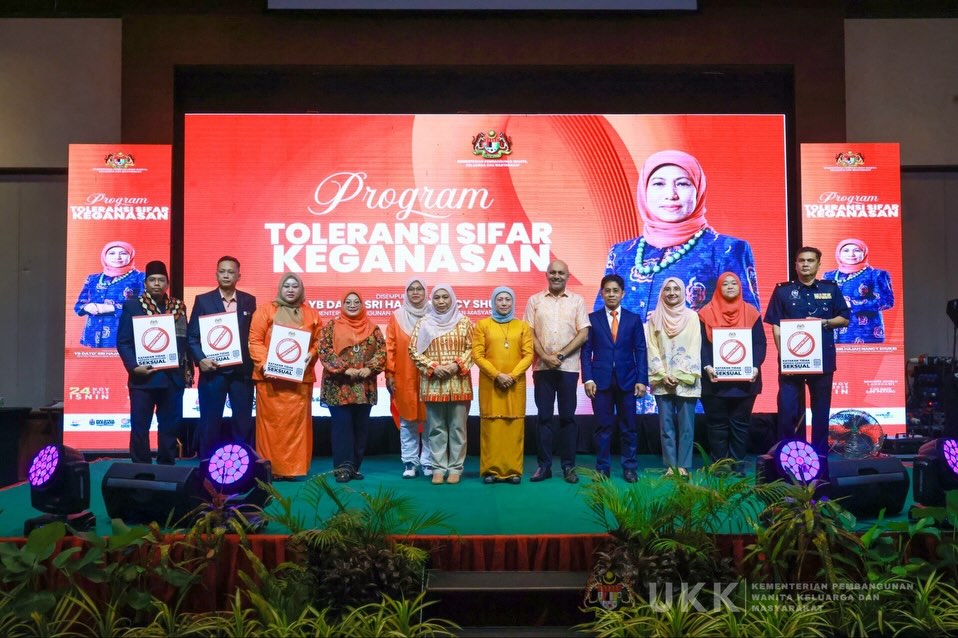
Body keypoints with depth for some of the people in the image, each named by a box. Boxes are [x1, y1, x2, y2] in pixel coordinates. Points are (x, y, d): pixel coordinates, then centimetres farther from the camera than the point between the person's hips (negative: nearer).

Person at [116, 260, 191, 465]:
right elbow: (123, 342, -2)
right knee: (140, 427, 3)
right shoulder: (132, 306, 2)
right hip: (144, 377, -3)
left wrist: (188, 369, 5)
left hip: (173, 377, 3)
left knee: (170, 427, 7)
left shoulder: (178, 307, 10)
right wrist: (134, 366, -14)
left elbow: (185, 341, 11)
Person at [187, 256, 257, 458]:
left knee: (244, 422, 6)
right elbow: (192, 336, 0)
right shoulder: (203, 300, 3)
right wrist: (201, 359, -15)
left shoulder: (249, 301, 8)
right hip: (213, 370, -1)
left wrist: (253, 364, -4)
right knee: (210, 422, 5)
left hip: (242, 371, 2)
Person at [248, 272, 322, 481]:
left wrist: (311, 355, -9)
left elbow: (319, 341, 12)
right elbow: (255, 341, -1)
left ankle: (296, 469, 6)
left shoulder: (311, 314, 13)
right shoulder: (265, 311, 6)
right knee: (272, 422, -1)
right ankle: (271, 468, 5)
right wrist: (263, 364, -14)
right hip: (271, 376, -2)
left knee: (297, 422, 1)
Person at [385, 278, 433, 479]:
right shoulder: (396, 316, 5)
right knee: (407, 421, 4)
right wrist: (389, 373, -2)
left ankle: (428, 462, 11)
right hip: (404, 378, 0)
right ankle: (410, 462, 12)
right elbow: (390, 347, 3)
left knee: (429, 420, 3)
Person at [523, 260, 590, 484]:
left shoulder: (577, 301, 5)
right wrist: (545, 356, -10)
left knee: (567, 416, 3)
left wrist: (560, 355, -9)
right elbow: (529, 333, 3)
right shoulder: (535, 300, 7)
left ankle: (568, 466, 10)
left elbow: (583, 333, -1)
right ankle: (544, 465, 9)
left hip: (568, 367, -1)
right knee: (544, 416, 3)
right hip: (542, 367, 1)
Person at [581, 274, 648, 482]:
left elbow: (640, 351, 4)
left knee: (629, 427, 5)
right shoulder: (592, 319, 6)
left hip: (627, 380, 1)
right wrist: (587, 379, -9)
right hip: (601, 380, -1)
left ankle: (630, 467, 14)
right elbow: (586, 351, 2)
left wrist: (642, 380, -4)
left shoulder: (634, 319, 8)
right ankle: (602, 468, 12)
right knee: (603, 426, 3)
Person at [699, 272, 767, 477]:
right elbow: (701, 344, -2)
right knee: (717, 424, 3)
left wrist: (755, 366, -12)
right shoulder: (707, 313, 2)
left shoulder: (751, 313, 7)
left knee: (740, 423, 6)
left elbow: (760, 343, 3)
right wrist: (707, 367, -16)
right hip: (716, 379, -1)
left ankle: (739, 464, 14)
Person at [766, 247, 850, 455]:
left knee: (821, 409, 8)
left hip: (822, 359, 2)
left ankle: (820, 454, 18)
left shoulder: (831, 289, 8)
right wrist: (783, 354, -10)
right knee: (788, 409, -5)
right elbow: (776, 326, 0)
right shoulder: (783, 290, 4)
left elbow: (844, 319, 11)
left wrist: (824, 322, -9)